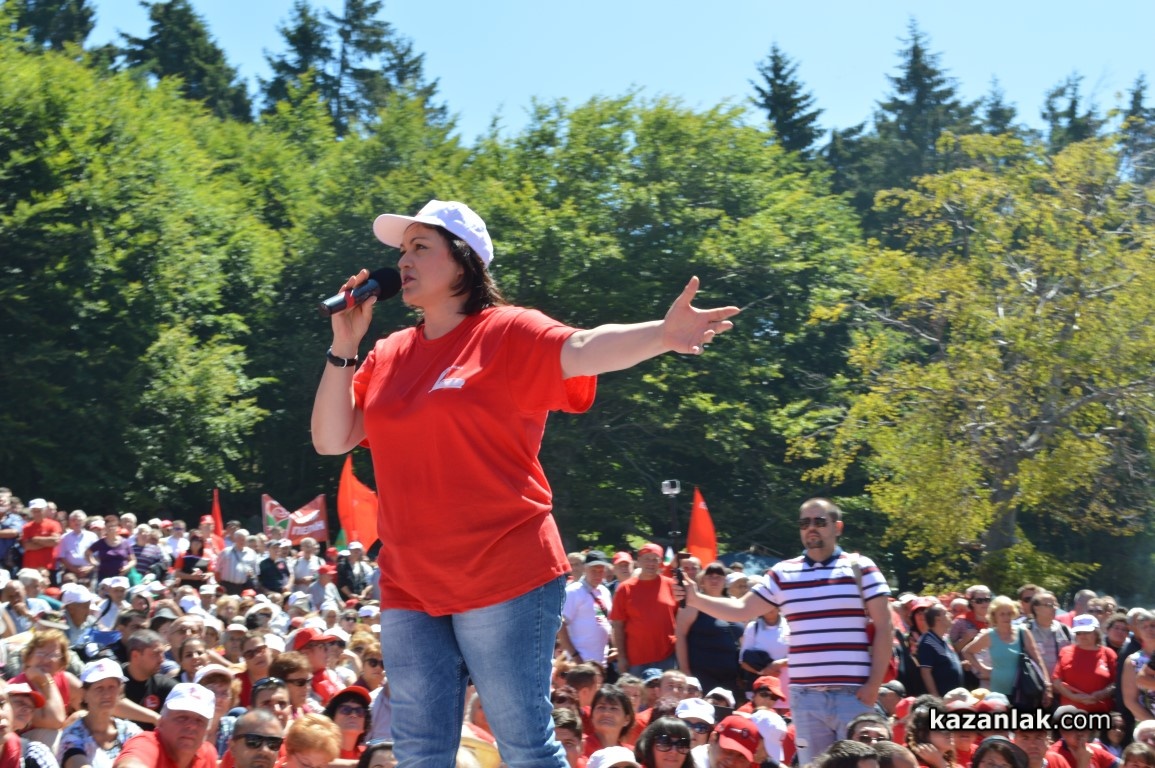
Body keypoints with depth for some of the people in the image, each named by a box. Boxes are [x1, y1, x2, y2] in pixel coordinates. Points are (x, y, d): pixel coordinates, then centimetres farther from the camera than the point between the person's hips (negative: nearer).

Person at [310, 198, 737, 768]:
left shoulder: (508, 334, -4)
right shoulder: (388, 356, 14)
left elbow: (581, 350, -23)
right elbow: (330, 440, 10)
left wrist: (661, 334, -42)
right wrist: (344, 344, 3)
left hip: (504, 578, -6)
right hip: (410, 587, 6)